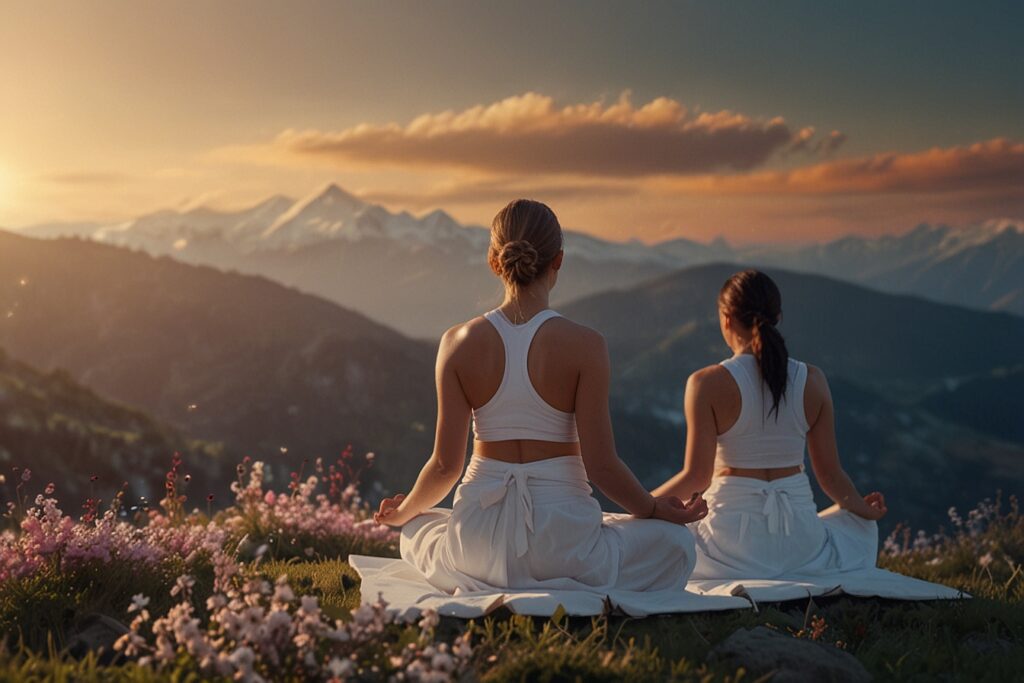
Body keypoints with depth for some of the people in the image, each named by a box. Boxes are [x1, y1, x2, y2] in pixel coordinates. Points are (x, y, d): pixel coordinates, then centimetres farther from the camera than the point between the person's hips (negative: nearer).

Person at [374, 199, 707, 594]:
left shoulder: (460, 343, -4)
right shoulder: (583, 345, -11)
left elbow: (446, 465, -2)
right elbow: (600, 465, -10)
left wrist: (404, 511, 19)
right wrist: (657, 510, 9)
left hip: (479, 542, 3)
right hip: (561, 538, -2)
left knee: (416, 531, 38)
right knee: (675, 544, 23)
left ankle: (477, 590, 4)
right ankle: (576, 591, -5)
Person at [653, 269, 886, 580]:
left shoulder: (708, 383, -11)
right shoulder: (813, 381, -1)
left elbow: (696, 477, -13)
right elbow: (830, 474, 4)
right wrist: (862, 508, 24)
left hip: (733, 539, -3)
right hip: (799, 539, 3)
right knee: (861, 526, 35)